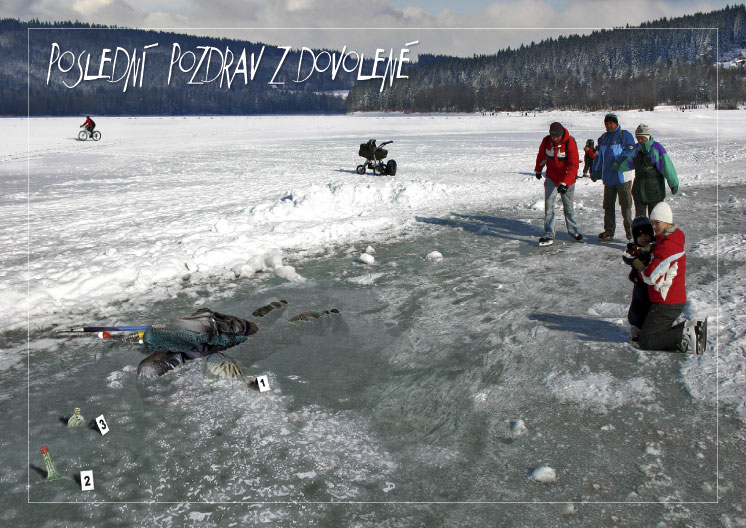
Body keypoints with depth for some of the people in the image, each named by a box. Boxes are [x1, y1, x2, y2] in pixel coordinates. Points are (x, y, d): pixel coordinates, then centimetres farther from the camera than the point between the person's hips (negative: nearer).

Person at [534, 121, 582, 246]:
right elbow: (541, 156, 13)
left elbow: (573, 165, -25)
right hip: (551, 178, 3)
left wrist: (565, 183, -34)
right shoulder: (546, 141, -8)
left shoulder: (570, 143, -21)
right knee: (549, 206, -6)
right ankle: (549, 235, -5)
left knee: (568, 207, 10)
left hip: (567, 180, -2)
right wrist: (538, 170, 27)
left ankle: (573, 230, 30)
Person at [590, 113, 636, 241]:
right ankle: (609, 231, 15)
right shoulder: (603, 138, 17)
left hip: (623, 177, -6)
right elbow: (598, 156, 22)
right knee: (608, 205, 8)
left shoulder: (625, 135, -2)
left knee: (625, 204, -3)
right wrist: (595, 171, 14)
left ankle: (629, 230, 6)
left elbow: (631, 151, -10)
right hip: (608, 177, 6)